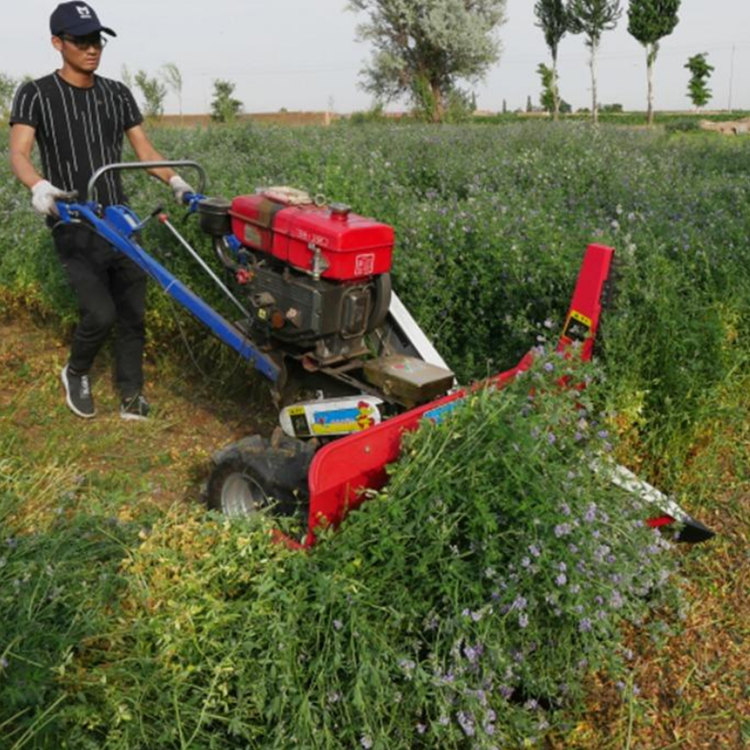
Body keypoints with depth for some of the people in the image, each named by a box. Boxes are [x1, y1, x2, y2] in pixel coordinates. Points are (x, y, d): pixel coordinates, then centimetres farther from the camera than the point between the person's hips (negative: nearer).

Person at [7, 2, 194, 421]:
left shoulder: (118, 95, 10)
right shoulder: (36, 96, -2)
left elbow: (145, 149, 7)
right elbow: (19, 154, -14)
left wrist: (175, 180, -13)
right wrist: (39, 186, -36)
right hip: (74, 226, -4)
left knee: (133, 311, 3)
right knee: (100, 312, -14)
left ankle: (131, 394, 17)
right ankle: (76, 374, 16)